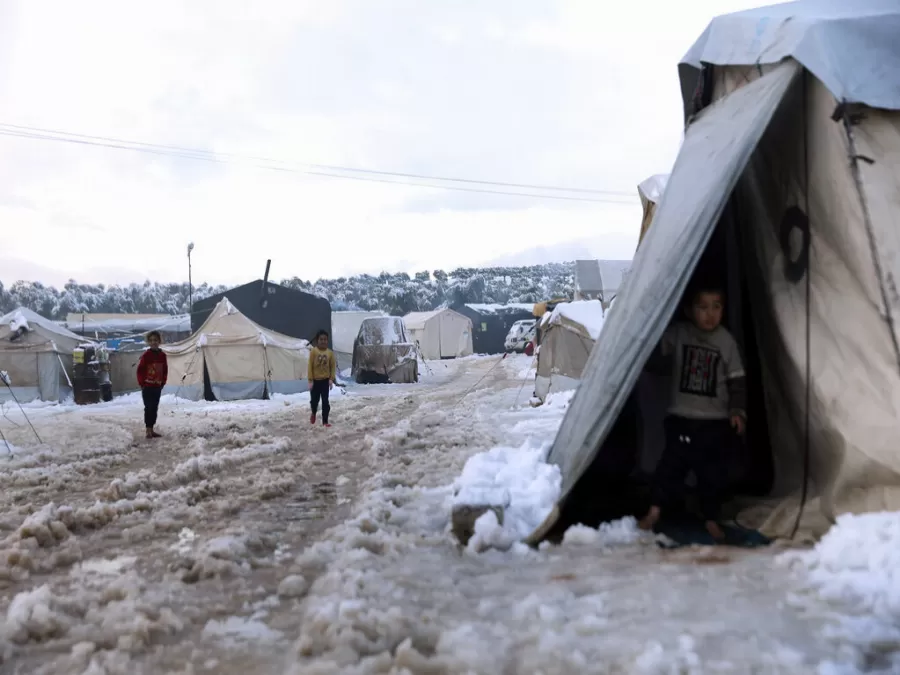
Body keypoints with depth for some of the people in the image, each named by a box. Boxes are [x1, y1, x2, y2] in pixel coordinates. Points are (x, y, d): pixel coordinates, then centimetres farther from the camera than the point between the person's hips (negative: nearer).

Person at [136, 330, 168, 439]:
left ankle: (151, 429, 19)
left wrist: (163, 382, 7)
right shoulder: (146, 355, -10)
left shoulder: (162, 355, 4)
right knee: (149, 408, -5)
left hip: (157, 387, 5)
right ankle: (148, 431, -1)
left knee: (155, 408, 11)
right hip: (147, 387, -5)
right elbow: (140, 370, -7)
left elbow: (165, 370, 13)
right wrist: (141, 383, -9)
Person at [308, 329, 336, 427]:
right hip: (315, 380, -1)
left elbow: (333, 366, 3)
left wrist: (331, 379, -6)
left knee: (325, 401, -1)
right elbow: (310, 366, -8)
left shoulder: (330, 352, -3)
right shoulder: (313, 351, -10)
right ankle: (313, 414, 38)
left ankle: (325, 421, 5)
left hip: (325, 380, 1)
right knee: (314, 400, 7)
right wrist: (310, 380, -11)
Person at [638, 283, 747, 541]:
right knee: (671, 464, 1)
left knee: (713, 472, 8)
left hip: (715, 422, 0)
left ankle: (711, 519, 25)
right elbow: (657, 360, 1)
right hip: (681, 418, 0)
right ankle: (654, 512, 16)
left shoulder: (726, 341, -4)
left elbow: (737, 381, -1)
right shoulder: (677, 334, -4)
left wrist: (738, 410, -11)